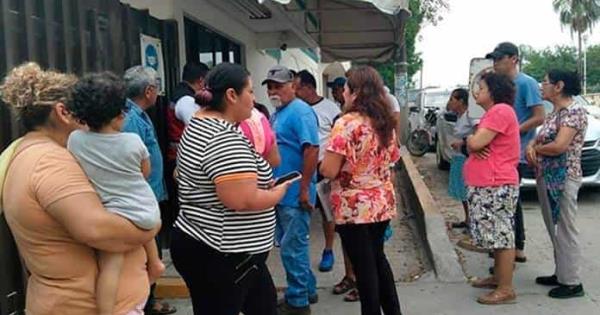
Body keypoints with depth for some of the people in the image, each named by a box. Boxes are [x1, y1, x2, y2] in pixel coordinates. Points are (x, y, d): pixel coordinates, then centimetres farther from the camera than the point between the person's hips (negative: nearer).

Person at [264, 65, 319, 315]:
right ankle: (307, 290, 32)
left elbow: (312, 149, -24)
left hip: (294, 194, -10)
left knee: (292, 248, -1)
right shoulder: (277, 113, 14)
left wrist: (304, 188, -24)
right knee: (291, 245, 18)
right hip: (280, 192, 10)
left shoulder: (300, 112, -15)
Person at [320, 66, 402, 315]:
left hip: (354, 207, -7)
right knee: (377, 258, 22)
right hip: (383, 203, 8)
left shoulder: (346, 123, -18)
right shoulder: (385, 122, 5)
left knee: (364, 266, 5)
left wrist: (323, 162, 0)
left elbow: (329, 170, -21)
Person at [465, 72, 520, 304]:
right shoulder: (491, 113, 20)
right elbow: (474, 144, 17)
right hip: (486, 185, 10)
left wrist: (471, 140, 1)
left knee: (502, 236, -5)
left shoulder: (501, 110, -14)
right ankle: (497, 277, 27)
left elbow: (475, 143, -22)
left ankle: (506, 290, 0)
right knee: (496, 235, 17)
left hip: (497, 186, -10)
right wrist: (472, 145, -6)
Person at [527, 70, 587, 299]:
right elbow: (540, 138, 16)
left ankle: (572, 283, 7)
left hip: (563, 178, -9)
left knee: (565, 229, -2)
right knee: (554, 229, 15)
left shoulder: (575, 111, -14)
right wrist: (531, 147, -6)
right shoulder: (554, 112, 13)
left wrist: (536, 149, -7)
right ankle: (561, 273, 27)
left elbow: (559, 146, -24)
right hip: (546, 177, 9)